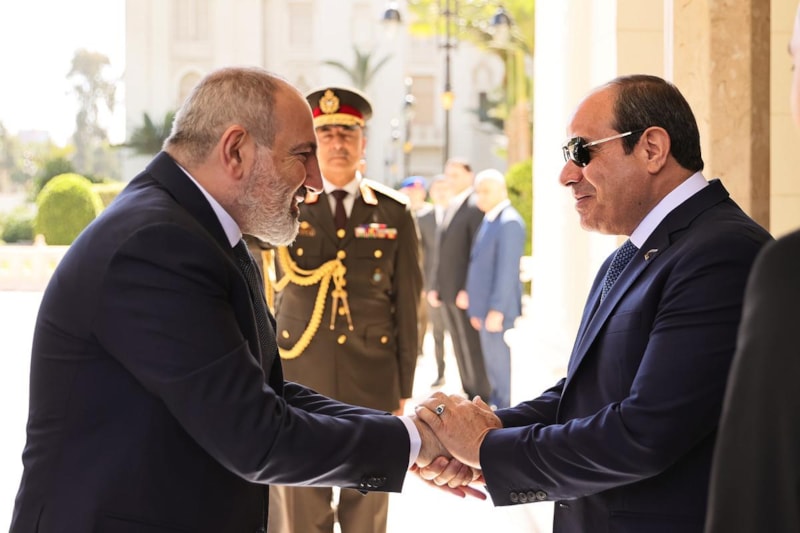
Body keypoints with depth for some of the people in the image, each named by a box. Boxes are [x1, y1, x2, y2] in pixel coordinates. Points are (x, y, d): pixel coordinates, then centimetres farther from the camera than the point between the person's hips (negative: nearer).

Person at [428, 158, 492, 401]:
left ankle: (483, 398, 1)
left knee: (473, 349, -5)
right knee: (460, 350, 12)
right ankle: (470, 396, 18)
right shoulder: (451, 207, 18)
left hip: (466, 293, -9)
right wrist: (434, 286, 13)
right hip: (447, 293, 9)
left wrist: (469, 290, -21)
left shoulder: (475, 207, -11)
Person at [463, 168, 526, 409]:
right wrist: (476, 308, 19)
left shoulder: (509, 222, -15)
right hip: (485, 308, 9)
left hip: (496, 310, -9)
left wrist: (496, 310, -21)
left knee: (498, 361, -4)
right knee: (492, 362, 14)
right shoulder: (489, 220, 15)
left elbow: (507, 270, -20)